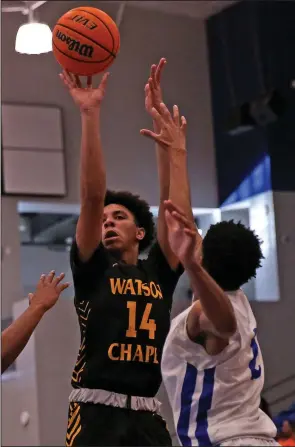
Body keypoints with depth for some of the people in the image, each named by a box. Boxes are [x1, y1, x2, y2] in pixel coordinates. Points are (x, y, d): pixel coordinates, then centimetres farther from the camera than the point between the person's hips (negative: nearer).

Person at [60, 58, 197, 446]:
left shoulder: (159, 273, 15)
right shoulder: (92, 268, 8)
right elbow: (92, 197, -2)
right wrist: (90, 114, -9)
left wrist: (173, 148, -1)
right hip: (96, 414, -3)